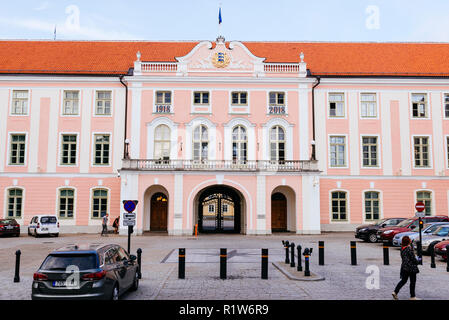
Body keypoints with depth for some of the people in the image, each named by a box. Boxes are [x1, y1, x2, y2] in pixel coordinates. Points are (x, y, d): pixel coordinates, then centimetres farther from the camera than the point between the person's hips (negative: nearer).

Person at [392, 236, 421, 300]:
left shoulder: (402, 248, 4)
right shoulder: (409, 248, -19)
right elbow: (413, 258, -15)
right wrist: (417, 261, 6)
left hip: (404, 267, 7)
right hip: (411, 267, -7)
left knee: (403, 280, 14)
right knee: (412, 281, 7)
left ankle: (395, 292, 4)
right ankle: (412, 296, 15)